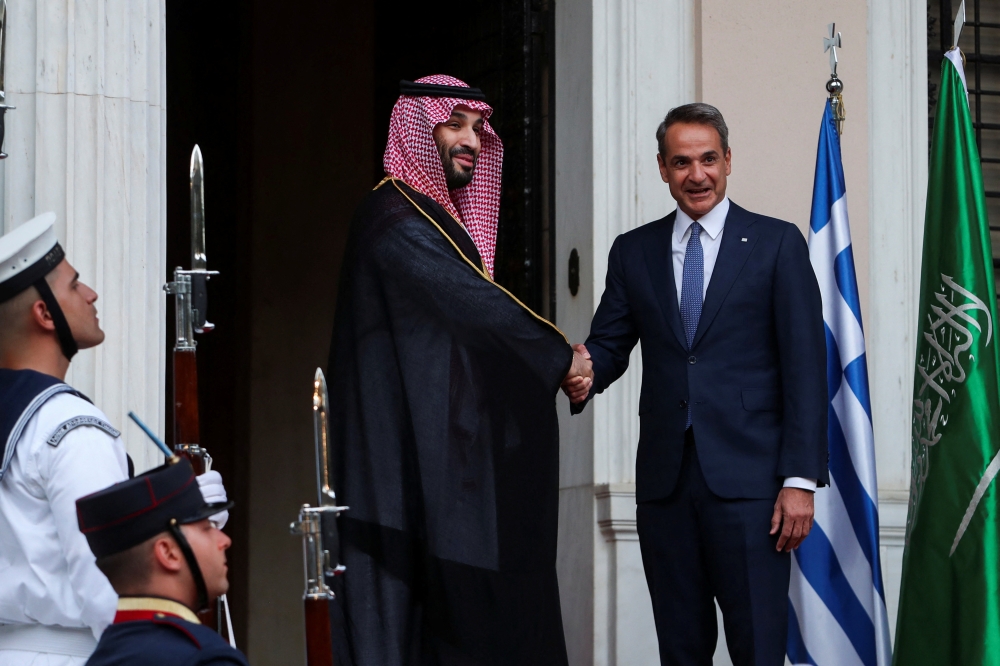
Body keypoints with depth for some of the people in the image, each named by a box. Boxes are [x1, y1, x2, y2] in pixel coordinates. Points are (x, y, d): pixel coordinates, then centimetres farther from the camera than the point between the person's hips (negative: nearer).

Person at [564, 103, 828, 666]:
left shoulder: (777, 244, 4)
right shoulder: (633, 252, 15)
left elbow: (805, 367, -1)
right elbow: (609, 341, 12)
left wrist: (800, 480, -9)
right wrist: (584, 375, -14)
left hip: (747, 480, -4)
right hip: (665, 480, 4)